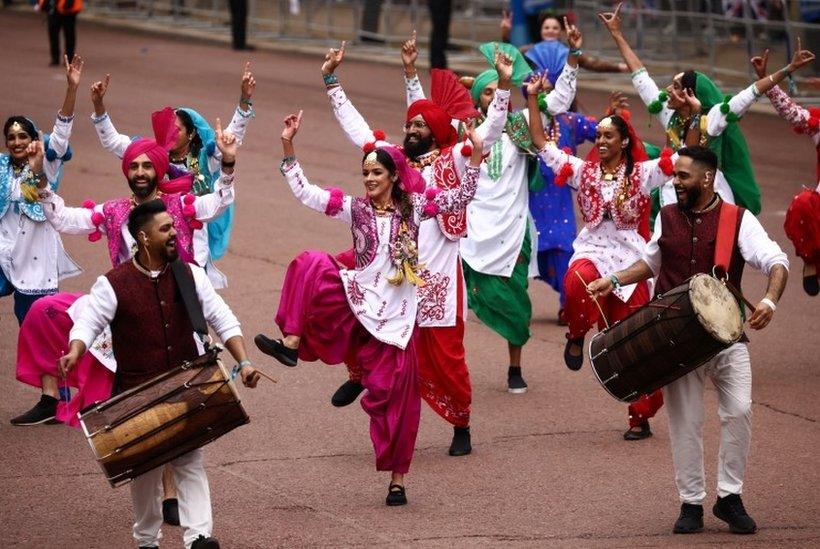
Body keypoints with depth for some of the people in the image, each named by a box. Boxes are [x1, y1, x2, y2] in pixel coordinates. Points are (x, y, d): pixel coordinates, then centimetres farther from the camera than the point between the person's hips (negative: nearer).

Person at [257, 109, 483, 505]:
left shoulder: (413, 206, 2)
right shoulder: (355, 209, 4)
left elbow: (461, 198, -1)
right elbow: (305, 193, -1)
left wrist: (475, 156, -13)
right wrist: (288, 148, -8)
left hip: (394, 316, -1)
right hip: (354, 304, 1)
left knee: (393, 396, 0)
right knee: (310, 265, -23)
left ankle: (397, 479, 11)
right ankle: (291, 343, -27)